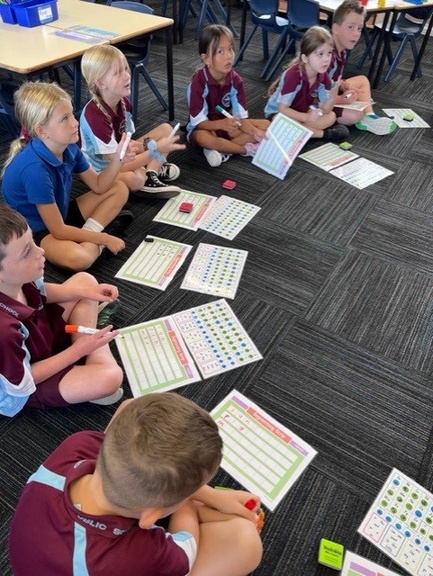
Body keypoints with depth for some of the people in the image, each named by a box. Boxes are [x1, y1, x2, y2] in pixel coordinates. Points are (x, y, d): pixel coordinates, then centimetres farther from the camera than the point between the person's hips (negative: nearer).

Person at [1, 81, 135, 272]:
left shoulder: (69, 147, -9)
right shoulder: (34, 168, -31)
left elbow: (98, 186, 3)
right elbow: (58, 231, -27)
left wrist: (118, 158, -14)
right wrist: (105, 239, -21)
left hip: (61, 213, 8)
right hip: (36, 231, -8)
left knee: (120, 189, 4)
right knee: (78, 258, -39)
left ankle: (89, 233, -11)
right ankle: (98, 235, -8)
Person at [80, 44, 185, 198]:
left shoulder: (123, 101, -6)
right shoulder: (94, 115, -30)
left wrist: (144, 147, -18)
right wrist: (156, 149, -32)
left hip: (123, 156, 8)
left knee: (165, 129, 3)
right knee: (135, 178, -41)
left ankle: (150, 177, -11)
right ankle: (153, 170, -5)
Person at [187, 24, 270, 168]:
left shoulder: (236, 80, -9)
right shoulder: (198, 82, -22)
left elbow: (241, 116, -11)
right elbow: (198, 122, -25)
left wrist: (254, 131, -31)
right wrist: (221, 124, -43)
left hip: (229, 125, 6)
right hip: (206, 127, -5)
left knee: (265, 125, -10)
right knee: (203, 138, -41)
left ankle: (221, 150, -22)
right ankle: (248, 149, -21)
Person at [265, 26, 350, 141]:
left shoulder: (323, 76, -12)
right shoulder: (293, 75, -31)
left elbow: (325, 110, -11)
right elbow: (282, 108, -30)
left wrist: (333, 94, -31)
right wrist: (306, 117, -41)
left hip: (303, 111, 6)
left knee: (331, 117, -8)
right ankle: (323, 133, -19)